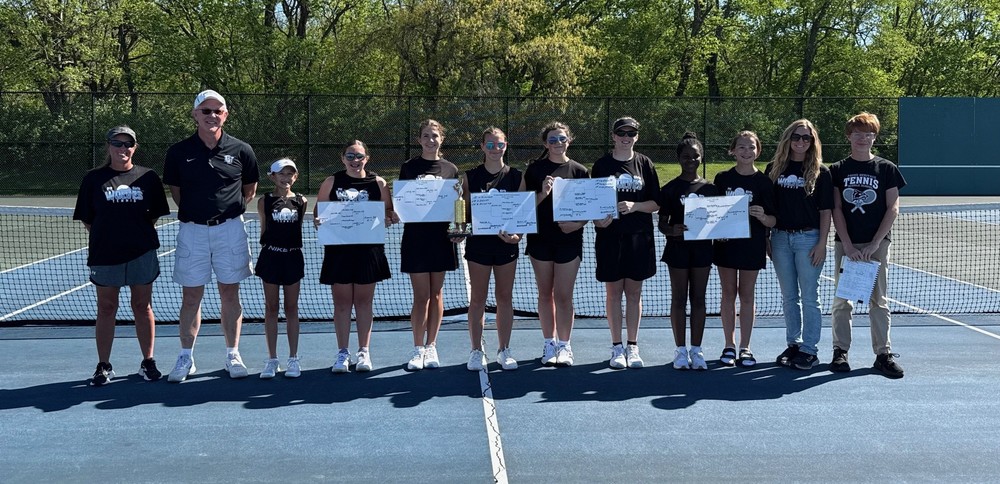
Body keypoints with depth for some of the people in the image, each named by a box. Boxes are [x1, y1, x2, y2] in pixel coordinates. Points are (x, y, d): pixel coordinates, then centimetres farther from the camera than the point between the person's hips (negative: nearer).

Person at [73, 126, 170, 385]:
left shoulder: (148, 177, 3)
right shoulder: (93, 179, 1)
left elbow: (155, 213, 9)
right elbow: (86, 218, 6)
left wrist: (142, 234, 3)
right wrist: (103, 237, 1)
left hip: (142, 253, 0)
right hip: (105, 255, 0)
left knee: (142, 307, 8)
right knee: (106, 309, 7)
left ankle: (148, 362, 18)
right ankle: (104, 366, 16)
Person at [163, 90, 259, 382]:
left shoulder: (241, 151, 0)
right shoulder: (179, 152, 1)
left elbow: (250, 189, 13)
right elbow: (175, 190, 13)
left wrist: (230, 210, 6)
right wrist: (193, 210, 5)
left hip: (229, 229, 0)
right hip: (192, 229, 0)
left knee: (230, 294, 6)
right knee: (191, 295, 4)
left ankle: (233, 356, 15)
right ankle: (185, 358, 13)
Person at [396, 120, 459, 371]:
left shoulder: (450, 169, 7)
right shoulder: (408, 167, 2)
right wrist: (396, 213, -17)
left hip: (441, 237, 2)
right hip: (415, 236, -2)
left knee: (436, 294, 8)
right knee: (421, 295, -3)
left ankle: (431, 347, 17)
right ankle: (418, 349, 6)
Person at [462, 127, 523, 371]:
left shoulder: (516, 176, 3)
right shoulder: (471, 176, 2)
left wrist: (517, 235, -13)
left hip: (506, 242, 1)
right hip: (478, 242, -1)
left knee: (505, 297, 7)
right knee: (478, 298, 3)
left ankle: (504, 350, 16)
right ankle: (477, 351, 12)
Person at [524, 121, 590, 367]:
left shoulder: (579, 171, 4)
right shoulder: (535, 169, 4)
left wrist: (577, 224, -12)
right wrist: (543, 193, -16)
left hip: (569, 239, -1)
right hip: (540, 238, 1)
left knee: (564, 295, -2)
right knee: (545, 293, 7)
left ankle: (564, 345, 6)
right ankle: (549, 343, 17)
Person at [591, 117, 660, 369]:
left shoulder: (645, 163, 5)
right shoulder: (602, 165, 3)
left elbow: (656, 203, 5)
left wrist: (635, 206, -12)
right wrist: (598, 218, -14)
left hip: (639, 237, 1)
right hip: (610, 236, -1)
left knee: (634, 292, 6)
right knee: (613, 292, 3)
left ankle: (632, 346, 14)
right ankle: (617, 347, 11)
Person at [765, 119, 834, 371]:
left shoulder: (820, 171, -1)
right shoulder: (774, 168, 7)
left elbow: (825, 211, -1)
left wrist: (822, 243, -8)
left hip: (808, 238, -3)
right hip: (781, 237, 3)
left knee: (809, 297, 1)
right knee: (788, 297, 11)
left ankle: (809, 350, 6)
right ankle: (793, 344, 20)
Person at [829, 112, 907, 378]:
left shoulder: (886, 169, 4)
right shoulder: (837, 170, 5)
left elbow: (893, 209, 0)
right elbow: (836, 209, 1)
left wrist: (874, 244, -9)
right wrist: (848, 246, -10)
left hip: (877, 244, -1)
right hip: (845, 244, 1)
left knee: (878, 300, 1)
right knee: (842, 300, 4)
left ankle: (883, 353, 6)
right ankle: (840, 351, 12)